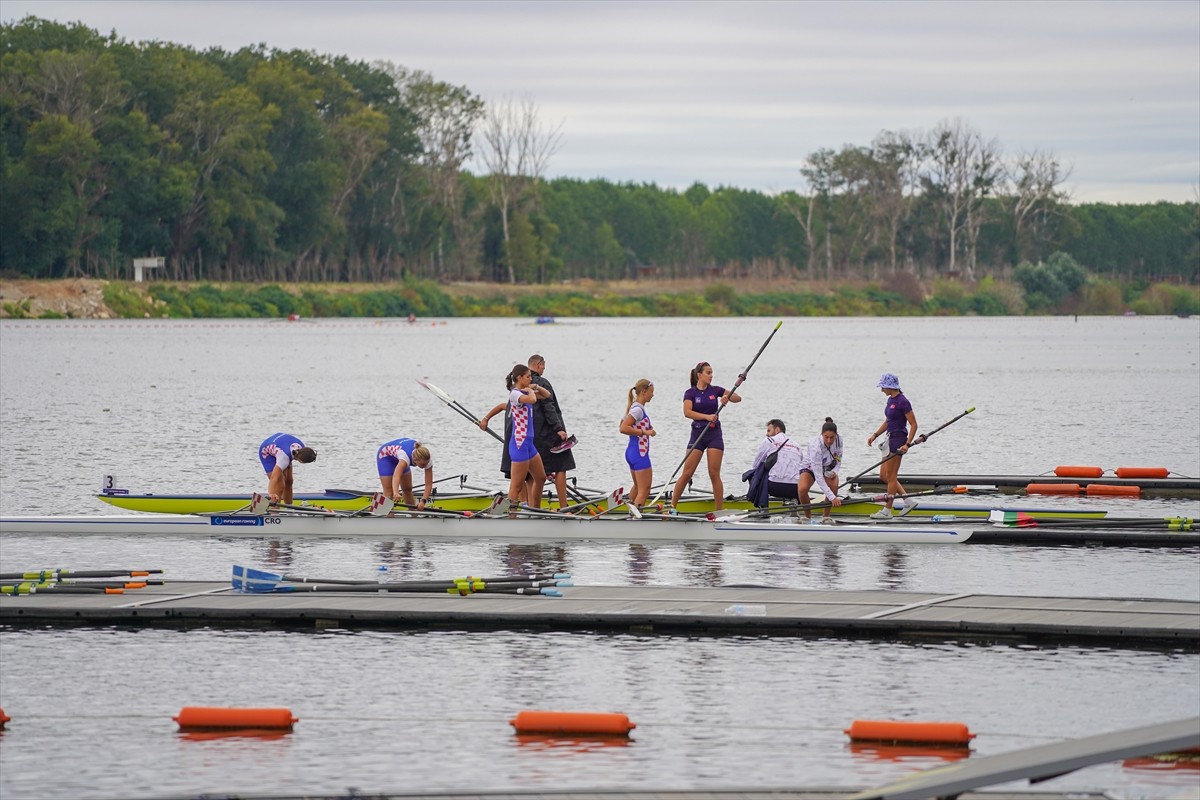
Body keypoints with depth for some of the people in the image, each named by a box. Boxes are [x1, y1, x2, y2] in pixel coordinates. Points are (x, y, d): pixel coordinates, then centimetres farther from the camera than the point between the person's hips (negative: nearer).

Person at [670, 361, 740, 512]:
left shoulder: (715, 390, 6)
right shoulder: (690, 393, -2)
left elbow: (738, 398, 7)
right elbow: (687, 412, -18)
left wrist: (728, 398, -14)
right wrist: (706, 417, -29)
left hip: (714, 434, 1)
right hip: (698, 433, -1)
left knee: (714, 474, -2)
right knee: (687, 473, -5)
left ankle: (720, 510, 1)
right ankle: (672, 506, 2)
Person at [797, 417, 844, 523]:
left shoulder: (838, 440, -22)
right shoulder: (815, 446, -38)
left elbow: (838, 460, 1)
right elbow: (818, 477, -39)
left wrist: (834, 472, -22)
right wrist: (833, 498, -44)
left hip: (828, 468, 3)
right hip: (810, 468, -3)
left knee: (833, 485, -30)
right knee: (802, 489, -33)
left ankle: (826, 516, -10)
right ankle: (808, 517, -8)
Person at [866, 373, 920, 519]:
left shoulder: (902, 402, -16)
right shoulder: (891, 400, 12)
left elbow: (913, 425, -15)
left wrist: (907, 444, -21)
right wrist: (875, 435, 15)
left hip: (899, 439, -10)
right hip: (891, 439, 10)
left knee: (890, 476, -4)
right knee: (883, 476, 11)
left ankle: (887, 511, 3)